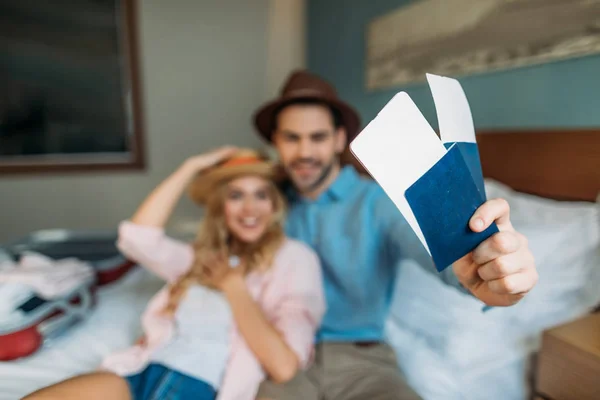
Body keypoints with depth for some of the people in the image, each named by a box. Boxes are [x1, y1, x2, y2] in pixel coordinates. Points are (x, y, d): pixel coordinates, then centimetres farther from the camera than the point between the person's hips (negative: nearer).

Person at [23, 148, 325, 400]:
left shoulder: (293, 257, -1)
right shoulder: (204, 256, 15)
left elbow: (283, 367, -10)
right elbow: (136, 236, -1)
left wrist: (234, 286, -6)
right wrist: (192, 166, 3)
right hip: (143, 372, 5)